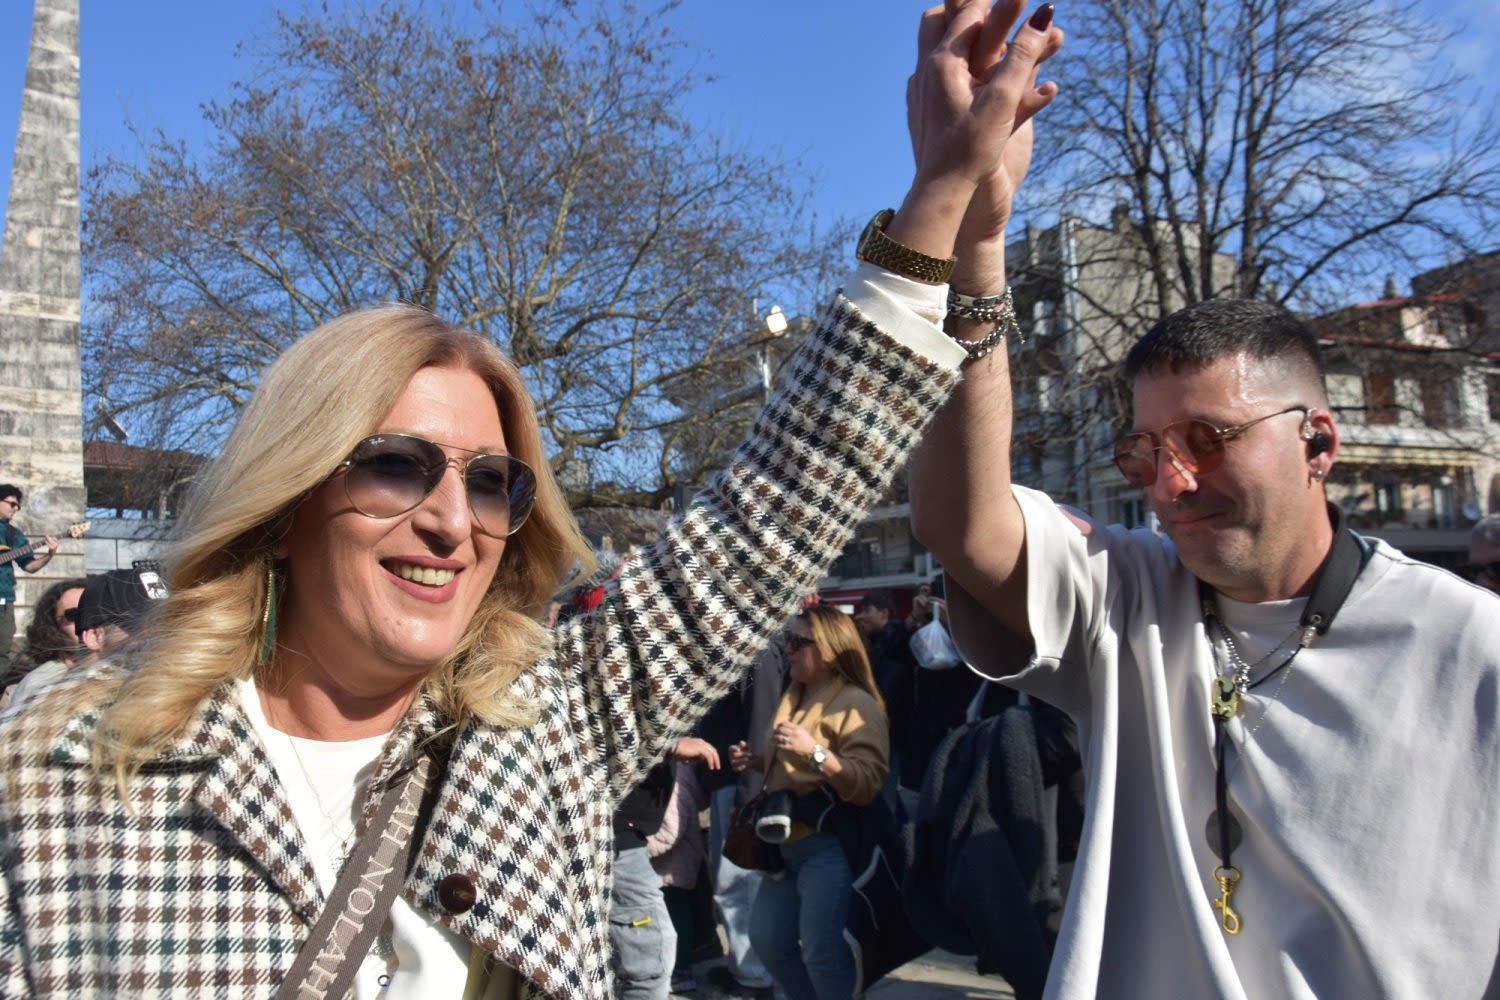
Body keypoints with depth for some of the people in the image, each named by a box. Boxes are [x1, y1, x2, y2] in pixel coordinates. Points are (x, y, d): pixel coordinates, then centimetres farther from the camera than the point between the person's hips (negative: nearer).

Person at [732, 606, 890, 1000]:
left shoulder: (856, 704, -11)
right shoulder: (795, 698, 15)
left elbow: (868, 784, -22)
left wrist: (815, 751, -31)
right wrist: (757, 760, 11)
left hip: (830, 845, -9)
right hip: (787, 842, 9)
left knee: (821, 953, -9)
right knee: (766, 939, 16)